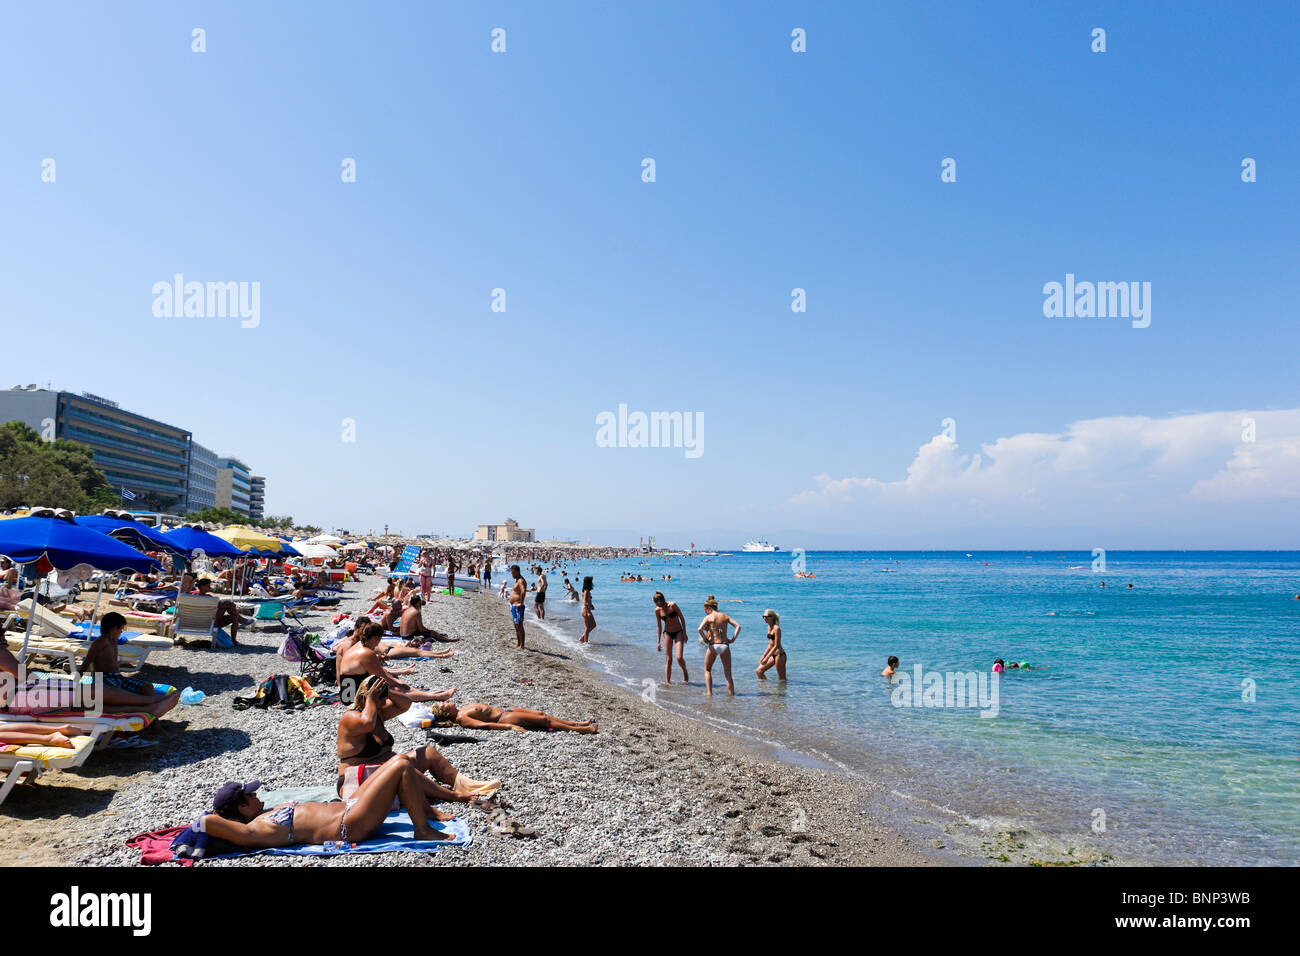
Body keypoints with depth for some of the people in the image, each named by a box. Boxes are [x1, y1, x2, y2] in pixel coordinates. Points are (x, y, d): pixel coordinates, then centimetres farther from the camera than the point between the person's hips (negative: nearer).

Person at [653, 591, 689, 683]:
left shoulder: (672, 605, -15)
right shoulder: (657, 610, -5)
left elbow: (682, 618, -6)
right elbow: (659, 626, 4)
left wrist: (684, 633, -8)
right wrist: (658, 642, 2)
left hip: (678, 632, -2)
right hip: (667, 634, 2)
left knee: (679, 657, -14)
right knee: (668, 660, -3)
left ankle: (685, 671, 17)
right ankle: (667, 682, 4)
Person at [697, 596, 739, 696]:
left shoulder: (708, 617, -1)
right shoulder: (725, 616, 10)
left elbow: (699, 629, -17)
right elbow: (738, 626, -1)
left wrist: (705, 639, -4)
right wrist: (733, 639, 0)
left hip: (713, 646, -2)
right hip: (725, 646, 2)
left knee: (707, 670, 19)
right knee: (728, 674, 11)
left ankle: (709, 693, 8)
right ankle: (732, 694, 6)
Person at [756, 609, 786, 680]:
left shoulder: (776, 628, -17)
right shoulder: (769, 627, 10)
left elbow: (776, 646, -20)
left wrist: (767, 658, -23)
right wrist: (763, 656, 15)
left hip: (779, 655, -9)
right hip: (773, 655, 9)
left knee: (782, 678, -1)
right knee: (759, 671, 8)